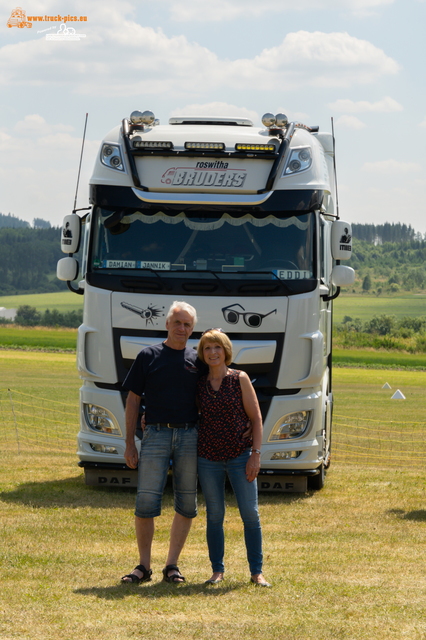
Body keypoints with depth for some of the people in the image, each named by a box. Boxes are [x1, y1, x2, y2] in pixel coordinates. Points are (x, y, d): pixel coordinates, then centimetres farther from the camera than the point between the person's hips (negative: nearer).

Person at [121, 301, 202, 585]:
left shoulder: (198, 360, 10)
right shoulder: (149, 356, 5)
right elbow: (133, 401, 6)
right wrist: (130, 443, 0)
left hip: (190, 436, 2)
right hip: (156, 434, -2)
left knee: (186, 505, 3)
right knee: (146, 502, -8)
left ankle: (172, 565, 12)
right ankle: (144, 566, 3)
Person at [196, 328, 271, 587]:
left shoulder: (240, 379, -2)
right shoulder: (199, 384, 5)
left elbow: (256, 418, -2)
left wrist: (256, 454, -9)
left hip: (240, 456, -2)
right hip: (208, 458, 2)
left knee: (250, 514, -4)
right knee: (214, 515, 5)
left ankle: (257, 572, 4)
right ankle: (217, 570, 14)